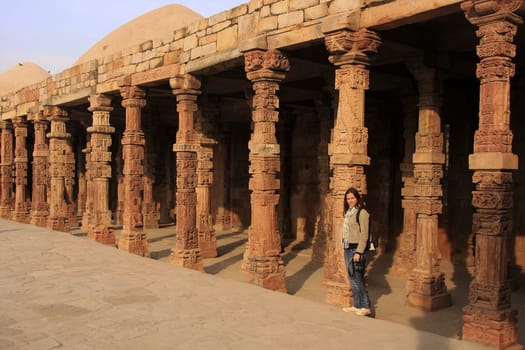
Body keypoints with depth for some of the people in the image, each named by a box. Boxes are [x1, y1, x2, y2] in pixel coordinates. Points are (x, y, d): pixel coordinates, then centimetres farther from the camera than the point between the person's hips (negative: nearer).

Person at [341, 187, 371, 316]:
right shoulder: (348, 212, 13)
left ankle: (365, 307, 4)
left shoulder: (362, 213, -11)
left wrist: (358, 252, -18)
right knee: (352, 279, 12)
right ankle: (357, 305, 20)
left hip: (356, 249, -8)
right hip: (347, 248, 8)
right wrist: (345, 247, 10)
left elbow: (364, 235, -15)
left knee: (357, 279, -5)